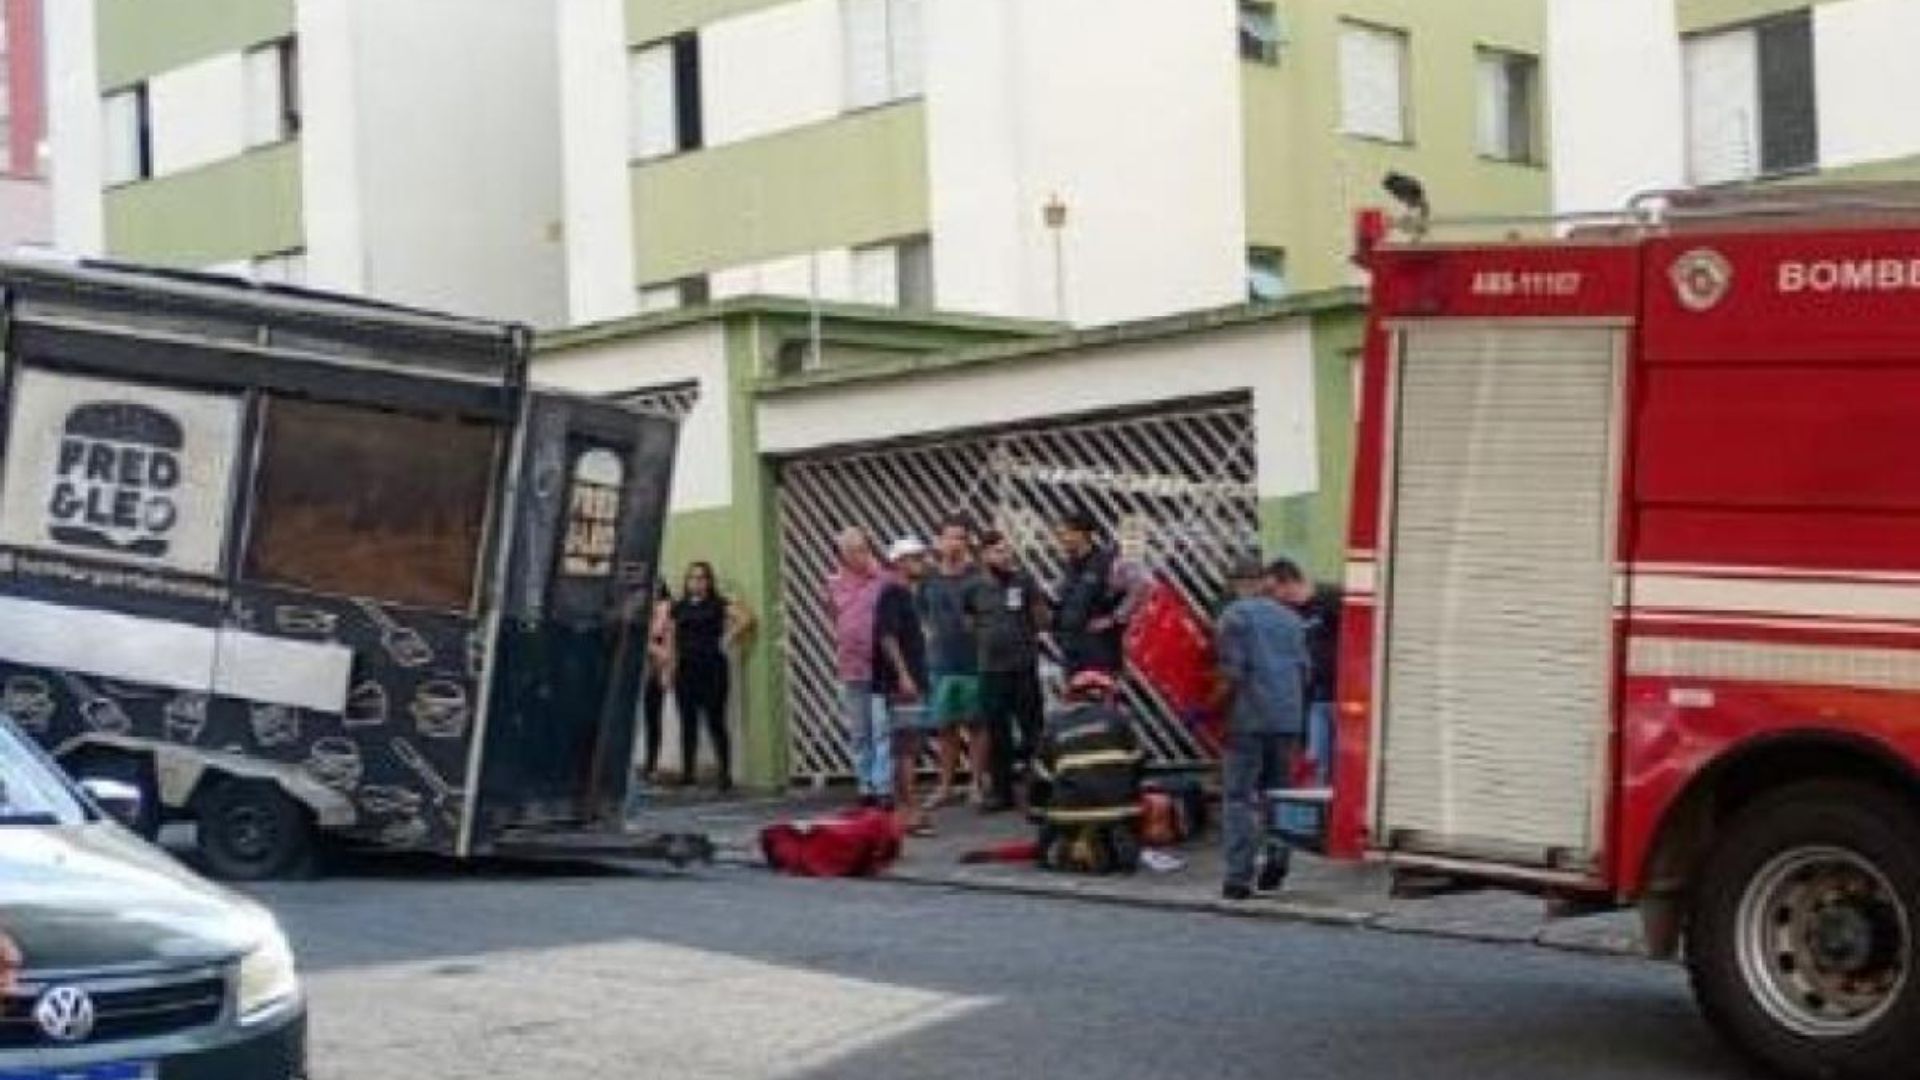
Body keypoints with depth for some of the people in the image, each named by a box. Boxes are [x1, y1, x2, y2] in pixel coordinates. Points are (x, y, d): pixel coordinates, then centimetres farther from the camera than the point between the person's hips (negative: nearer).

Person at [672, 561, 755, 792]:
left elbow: (746, 619, -8)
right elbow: (672, 640, 15)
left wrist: (728, 640, -8)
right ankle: (687, 771, 12)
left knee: (715, 722, -6)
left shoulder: (719, 604, 1)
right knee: (688, 722, 7)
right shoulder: (679, 608, 14)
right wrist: (670, 669, 8)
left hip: (712, 670, -4)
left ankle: (725, 773, -4)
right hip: (685, 669, 4)